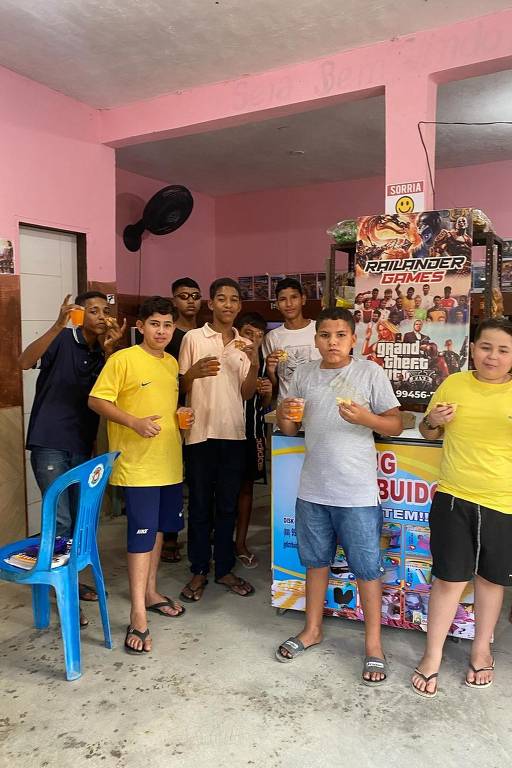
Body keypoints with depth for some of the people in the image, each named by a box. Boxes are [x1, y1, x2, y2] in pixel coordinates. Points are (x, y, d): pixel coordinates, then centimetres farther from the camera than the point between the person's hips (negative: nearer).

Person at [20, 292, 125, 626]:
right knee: (61, 520, -8)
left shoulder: (105, 352, 10)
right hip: (49, 444, -6)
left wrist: (110, 349, -16)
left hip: (82, 447, 6)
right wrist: (58, 326, -34)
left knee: (79, 519, 13)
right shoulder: (63, 339, -6)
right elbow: (25, 361, -22)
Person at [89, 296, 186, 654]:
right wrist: (135, 422, -23)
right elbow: (96, 400, -13)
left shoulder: (172, 363, 11)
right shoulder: (123, 359, -10)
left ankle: (151, 592, 35)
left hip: (170, 461, 7)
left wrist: (181, 415, 3)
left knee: (159, 528, 17)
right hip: (137, 463, -7)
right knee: (142, 534, -5)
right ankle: (138, 617, 4)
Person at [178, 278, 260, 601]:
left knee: (228, 505, 12)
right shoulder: (193, 338, -2)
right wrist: (193, 372, -22)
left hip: (234, 434, 3)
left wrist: (255, 366, -10)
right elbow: (180, 387, -1)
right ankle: (199, 571, 20)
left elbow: (246, 394, 7)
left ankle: (225, 568, 25)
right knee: (200, 505, 6)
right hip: (201, 432, -3)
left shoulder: (245, 345, 10)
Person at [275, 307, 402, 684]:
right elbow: (290, 429, 13)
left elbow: (396, 424, -6)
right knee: (316, 561, 19)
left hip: (357, 493, -4)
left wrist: (365, 417, -25)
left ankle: (373, 644, 25)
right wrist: (284, 416, -10)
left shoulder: (370, 372, -7)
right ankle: (312, 629, 38)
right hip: (313, 490, 4)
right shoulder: (304, 375, 5)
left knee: (367, 568, 7)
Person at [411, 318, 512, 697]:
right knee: (449, 578, 6)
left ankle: (481, 649, 37)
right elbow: (429, 433, 13)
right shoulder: (453, 384, 1)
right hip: (453, 498, 0)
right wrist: (432, 421, -9)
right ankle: (432, 656, 23)